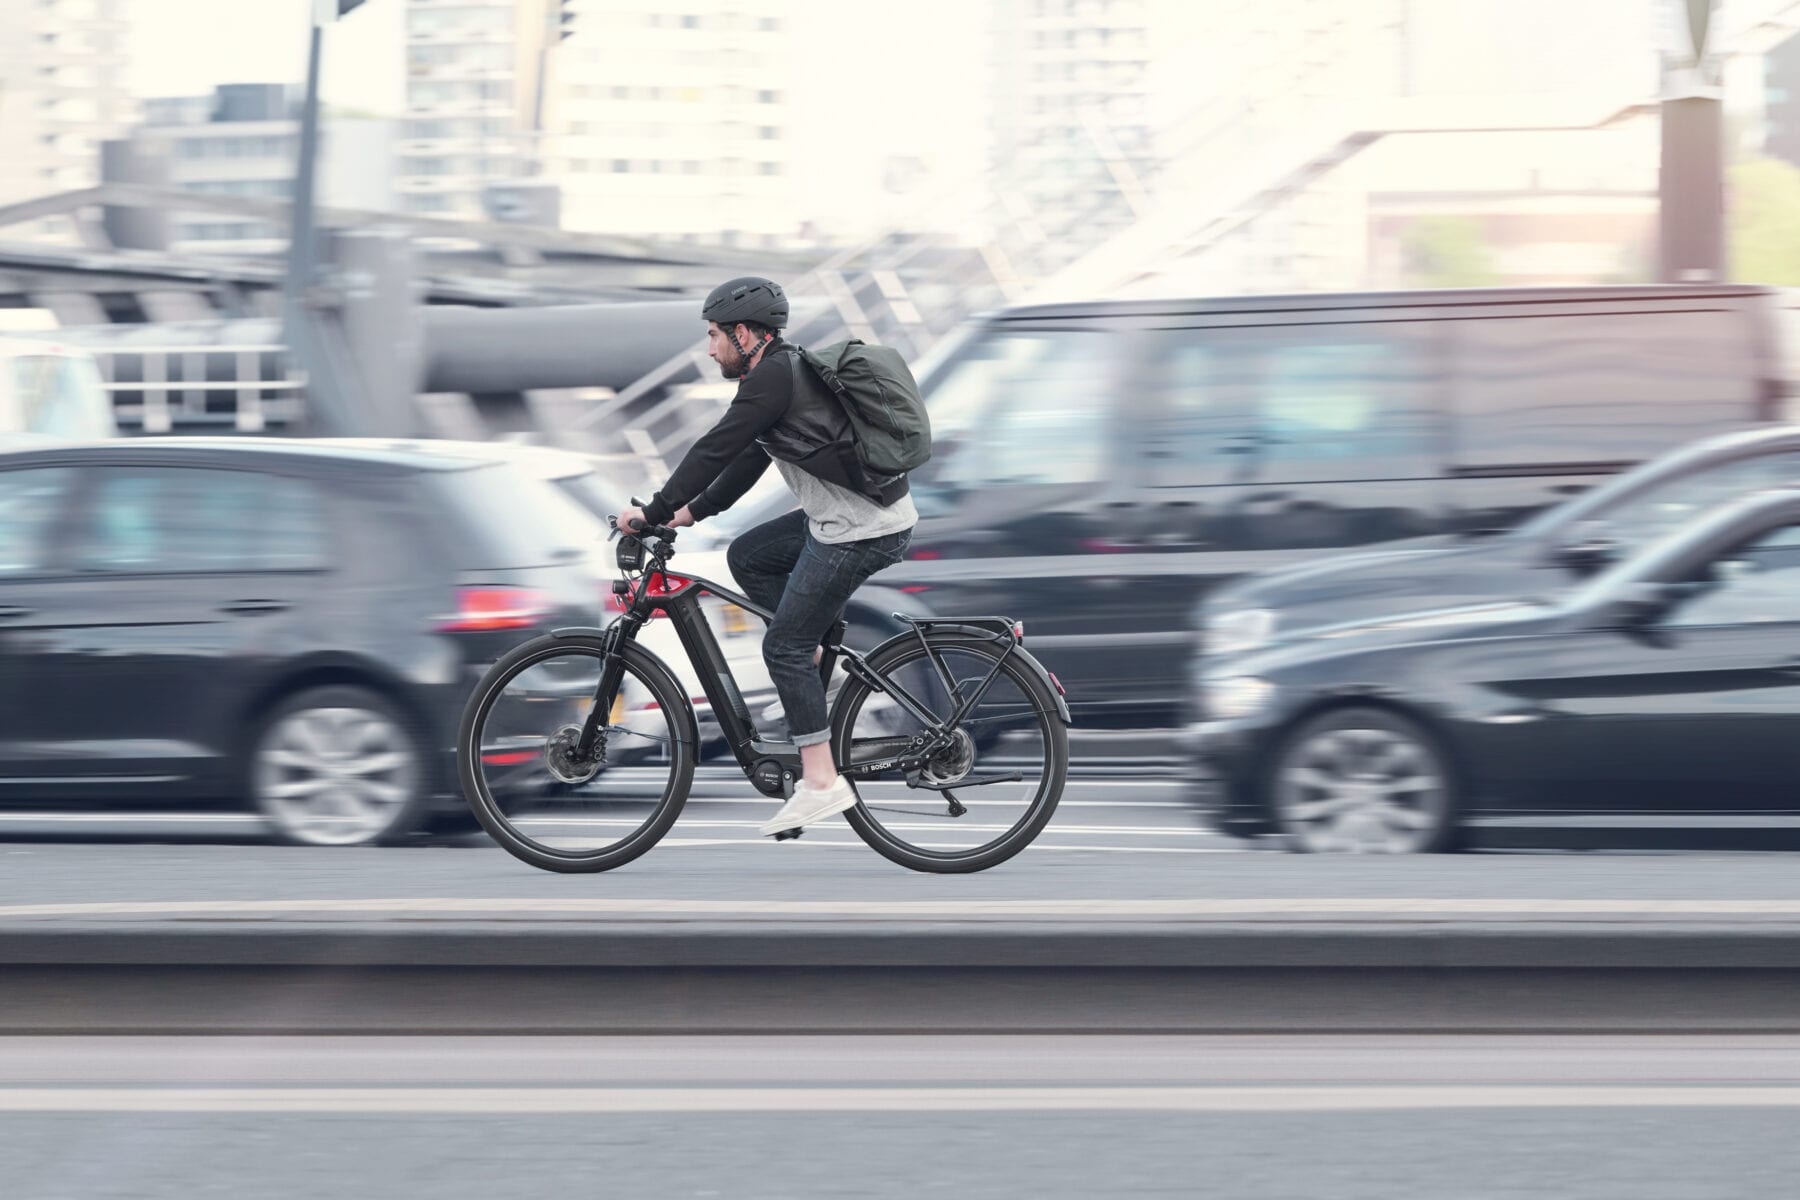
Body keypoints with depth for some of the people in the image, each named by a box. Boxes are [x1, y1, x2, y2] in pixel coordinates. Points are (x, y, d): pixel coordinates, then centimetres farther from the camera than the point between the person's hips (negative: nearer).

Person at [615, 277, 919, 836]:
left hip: (863, 532, -10)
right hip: (836, 517, 10)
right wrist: (694, 510, 21)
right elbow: (747, 458, 24)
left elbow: (715, 449, -15)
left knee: (784, 647, -6)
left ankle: (821, 783, -6)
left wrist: (653, 512, -9)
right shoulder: (783, 371, 16)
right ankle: (823, 647, 17)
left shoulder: (774, 377, -15)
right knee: (746, 555, 19)